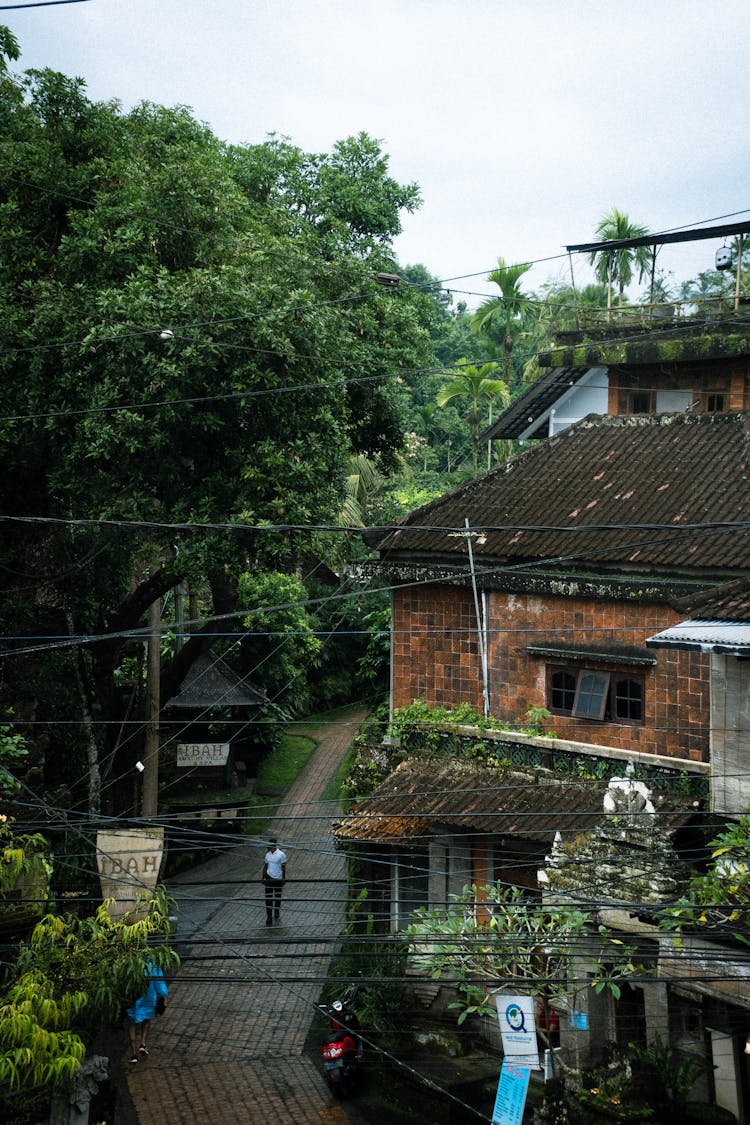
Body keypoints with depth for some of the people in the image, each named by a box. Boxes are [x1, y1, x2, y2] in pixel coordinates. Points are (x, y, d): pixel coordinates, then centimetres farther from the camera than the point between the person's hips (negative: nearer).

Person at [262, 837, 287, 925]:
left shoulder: (281, 855, -12)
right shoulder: (268, 854, 4)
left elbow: (284, 867, -8)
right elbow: (265, 866, 13)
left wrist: (283, 878, -9)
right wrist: (263, 877, 13)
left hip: (278, 879, -3)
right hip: (269, 878, 3)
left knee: (277, 897, 13)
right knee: (268, 897, -1)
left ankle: (277, 913, 33)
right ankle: (269, 916, 2)